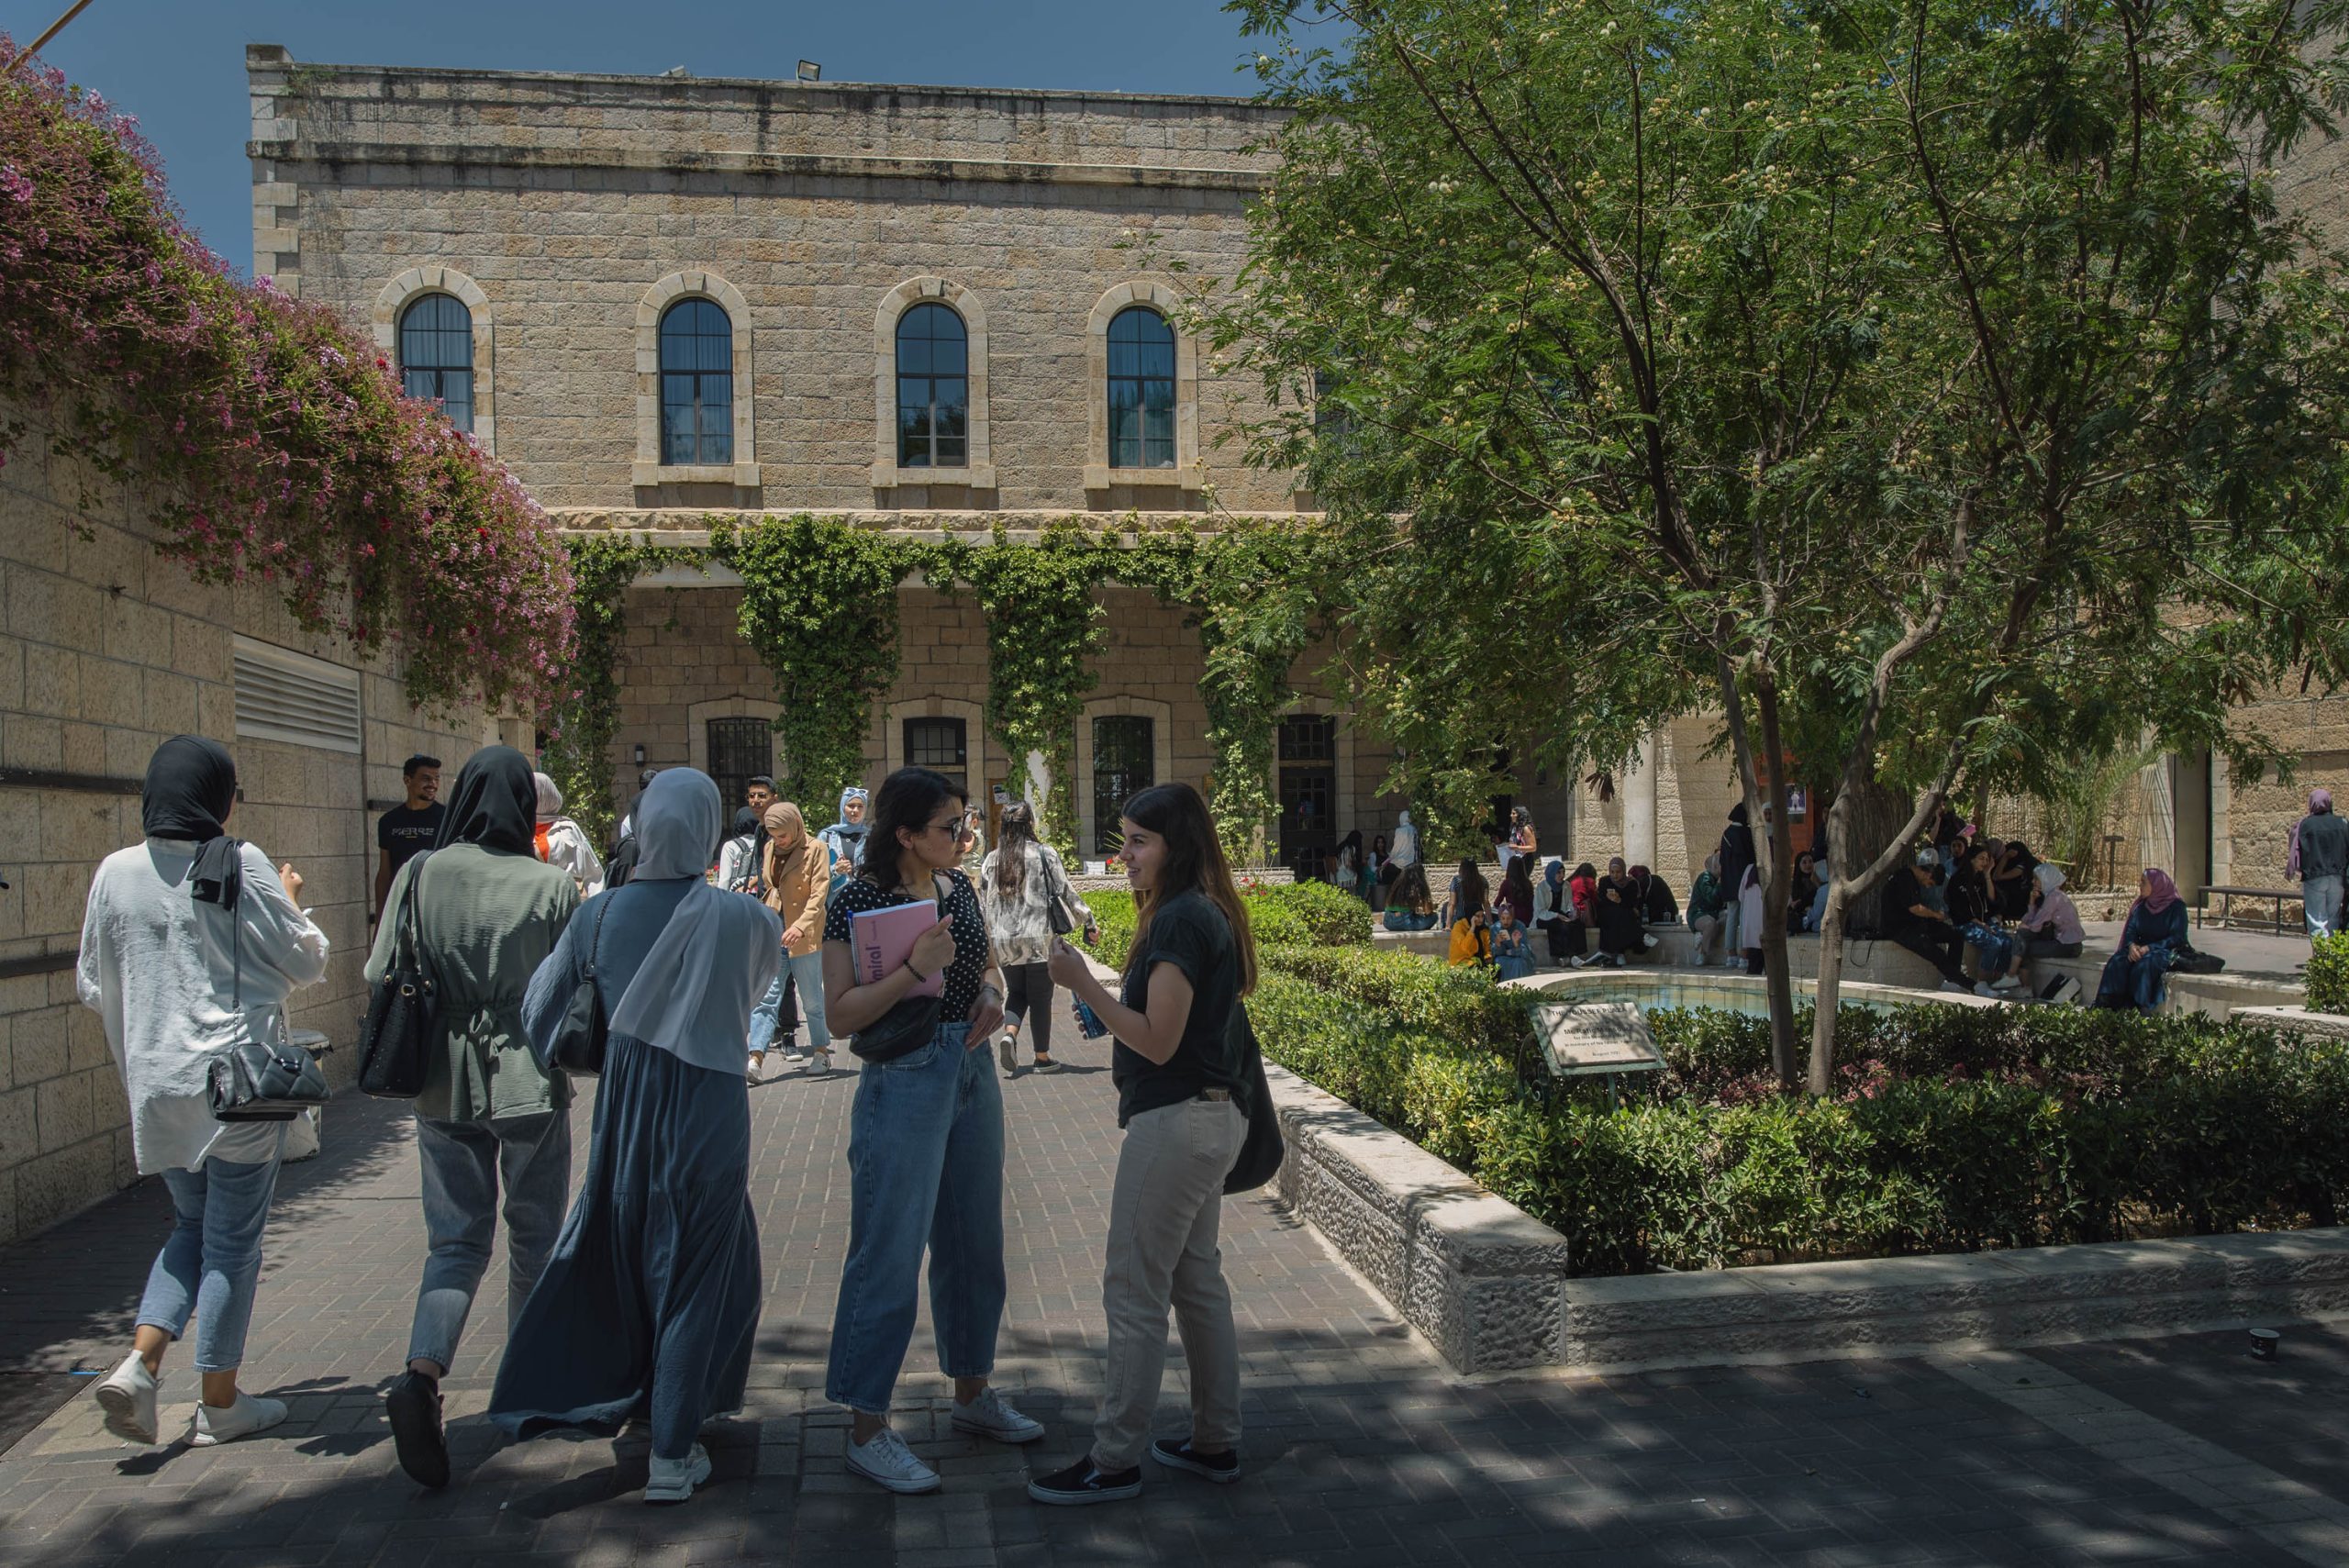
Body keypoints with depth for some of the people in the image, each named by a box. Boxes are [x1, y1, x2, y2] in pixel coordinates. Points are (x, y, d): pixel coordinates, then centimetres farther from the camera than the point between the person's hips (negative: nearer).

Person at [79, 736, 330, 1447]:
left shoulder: (117, 872, 0)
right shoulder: (242, 866, -12)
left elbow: (94, 986, 8)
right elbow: (306, 962, -6)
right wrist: (292, 902, 11)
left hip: (156, 1082, 4)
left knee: (192, 1225, 22)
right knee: (232, 1240, 7)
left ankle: (139, 1363, 5)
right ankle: (220, 1404, 16)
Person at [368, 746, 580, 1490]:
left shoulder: (420, 875, -3)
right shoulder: (552, 886, -10)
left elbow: (381, 979, -1)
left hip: (443, 1088, 2)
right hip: (530, 1086, -2)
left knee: (455, 1242, 10)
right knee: (533, 1241, 14)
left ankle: (421, 1374, -12)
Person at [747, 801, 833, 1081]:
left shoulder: (815, 849, -6)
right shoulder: (769, 849, 11)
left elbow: (819, 893, -13)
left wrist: (801, 925, -25)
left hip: (804, 935, -4)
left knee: (812, 999, 7)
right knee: (765, 997, -4)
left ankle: (821, 1052, 22)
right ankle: (756, 1058, -8)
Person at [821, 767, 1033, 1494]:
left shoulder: (960, 887, 6)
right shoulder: (858, 901, -14)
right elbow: (841, 1013, -17)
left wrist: (992, 992, -2)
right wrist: (915, 970, -28)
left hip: (974, 1073, 7)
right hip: (903, 1081, -7)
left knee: (975, 1243, 16)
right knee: (889, 1255, -2)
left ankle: (972, 1393, 33)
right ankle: (867, 1429, 11)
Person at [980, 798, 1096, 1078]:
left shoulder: (991, 860, 5)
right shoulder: (1045, 854, -6)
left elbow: (982, 905, 7)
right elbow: (1066, 893, -6)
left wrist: (984, 939, 18)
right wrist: (1090, 923, 3)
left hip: (1004, 942, 3)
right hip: (1039, 939, -3)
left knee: (1016, 992, 18)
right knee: (1040, 997, 7)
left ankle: (1009, 1034, -7)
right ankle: (1042, 1057, 14)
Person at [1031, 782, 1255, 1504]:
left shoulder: (1179, 920, -18)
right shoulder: (1211, 913, 11)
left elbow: (1158, 1040, -21)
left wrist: (1083, 983, -18)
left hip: (1177, 1120, -10)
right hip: (1212, 1114, 10)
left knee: (1134, 1289, -2)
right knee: (1197, 1278, 17)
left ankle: (1114, 1461, 8)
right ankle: (1216, 1443, 26)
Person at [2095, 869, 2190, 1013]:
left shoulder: (2176, 907, -4)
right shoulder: (2141, 907, 13)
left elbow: (2177, 938, -12)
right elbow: (2130, 931, 8)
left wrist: (2149, 948, -21)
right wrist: (2132, 945, -16)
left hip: (2167, 952, -5)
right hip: (2141, 949, 5)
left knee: (2144, 965, -37)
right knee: (2117, 962, -26)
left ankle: (2141, 1010, -36)